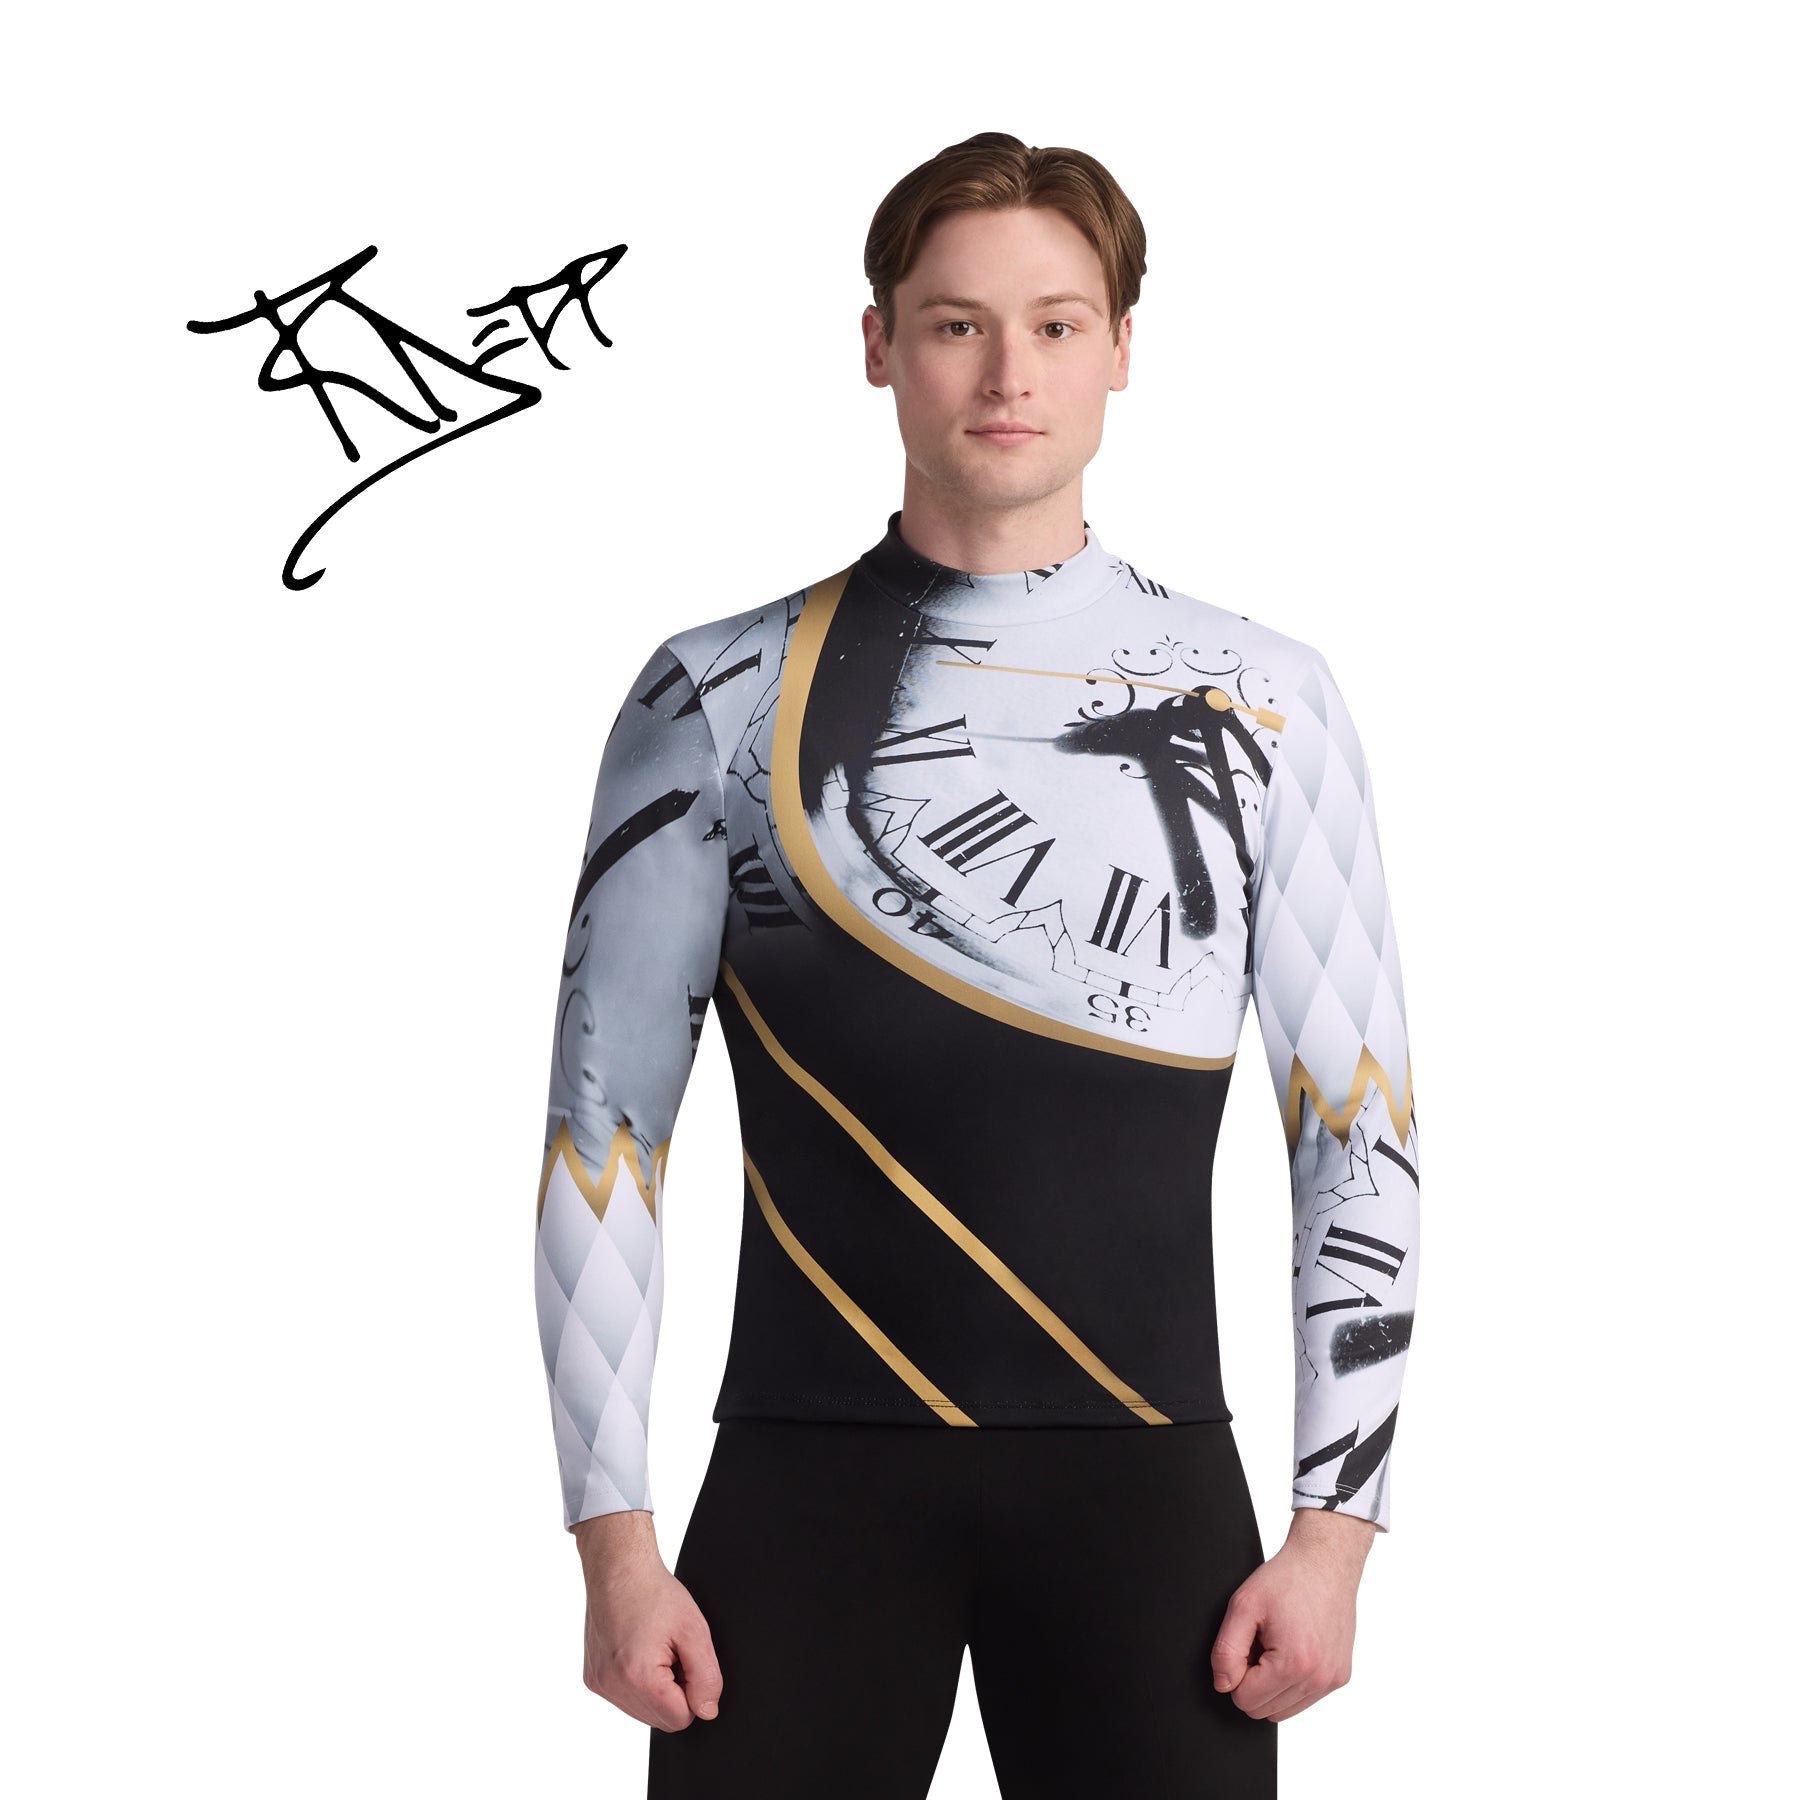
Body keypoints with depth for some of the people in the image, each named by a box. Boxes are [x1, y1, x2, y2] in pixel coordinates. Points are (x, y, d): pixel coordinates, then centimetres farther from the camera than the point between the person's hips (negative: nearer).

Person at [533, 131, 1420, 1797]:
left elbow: (1361, 1129, 5)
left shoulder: (1264, 703, 4)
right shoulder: (720, 701, 1)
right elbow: (605, 1118, 2)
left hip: (1146, 1488, 1)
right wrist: (614, 1537, -2)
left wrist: (1337, 1526, -1)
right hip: (809, 1474, 0)